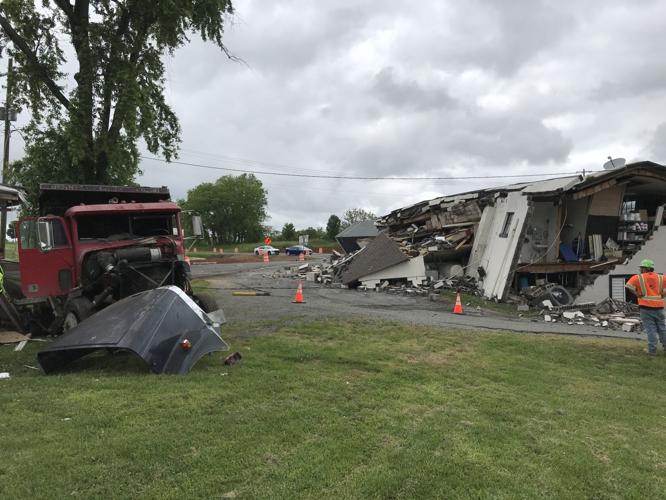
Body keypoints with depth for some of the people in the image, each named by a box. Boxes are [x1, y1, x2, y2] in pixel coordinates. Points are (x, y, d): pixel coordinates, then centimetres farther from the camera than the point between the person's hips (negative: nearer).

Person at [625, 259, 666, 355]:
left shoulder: (638, 278, -5)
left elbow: (628, 286, -19)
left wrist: (637, 294, -8)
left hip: (646, 307, -3)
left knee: (650, 328, 1)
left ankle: (652, 349, 2)